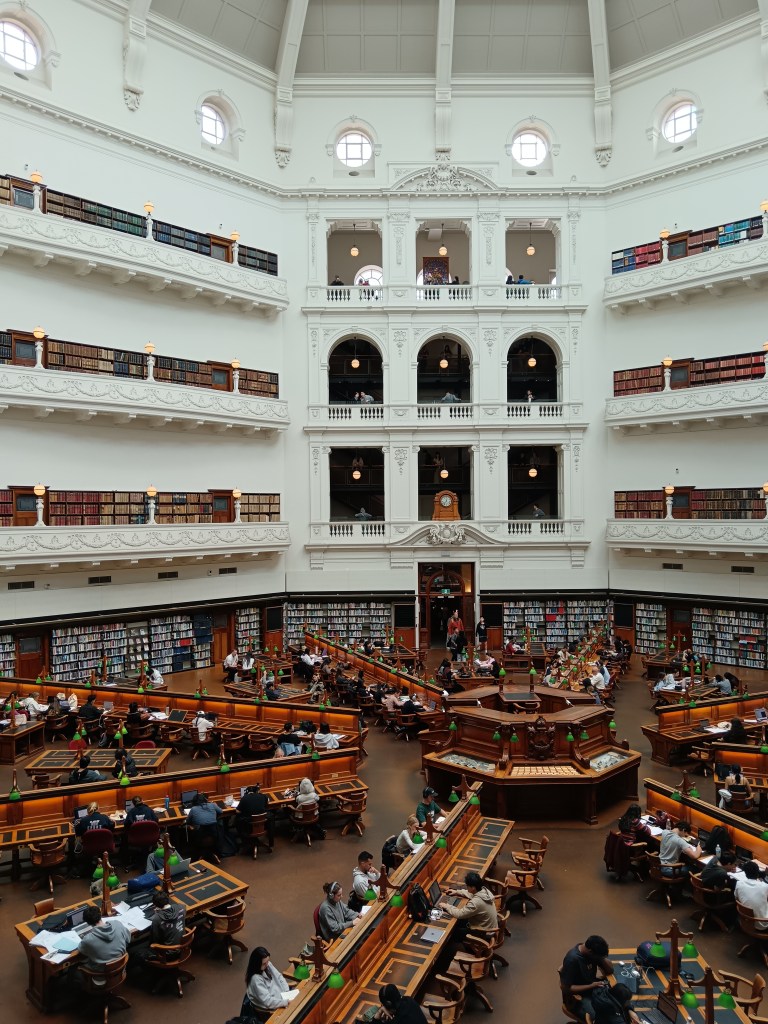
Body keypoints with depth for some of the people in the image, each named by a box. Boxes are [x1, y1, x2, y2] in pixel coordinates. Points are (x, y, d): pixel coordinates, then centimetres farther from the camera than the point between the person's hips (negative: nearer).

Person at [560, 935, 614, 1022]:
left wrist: (603, 958, -20)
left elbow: (610, 970, -1)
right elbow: (566, 988, -25)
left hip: (593, 987, 7)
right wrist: (591, 986, -24)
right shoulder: (572, 959, -29)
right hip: (577, 996, -7)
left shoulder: (594, 951, -8)